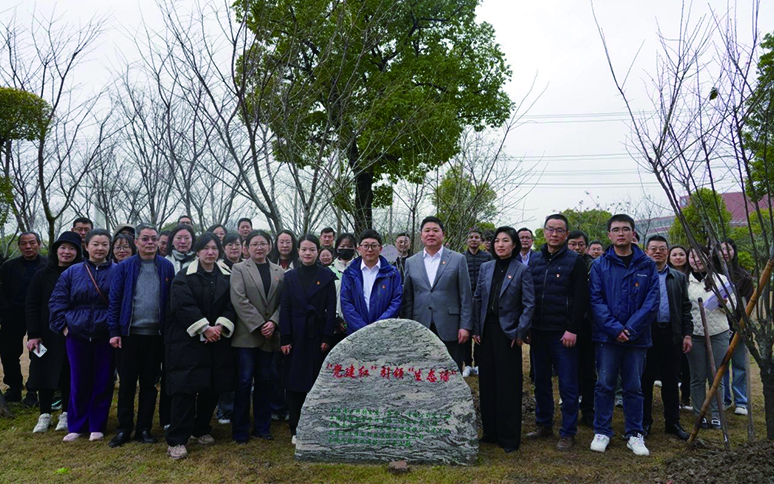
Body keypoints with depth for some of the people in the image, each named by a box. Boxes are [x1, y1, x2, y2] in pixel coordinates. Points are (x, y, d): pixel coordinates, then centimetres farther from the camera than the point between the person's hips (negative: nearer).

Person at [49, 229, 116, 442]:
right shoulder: (72, 272, 4)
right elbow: (57, 301, 8)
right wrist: (63, 325, 0)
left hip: (106, 336, -2)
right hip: (77, 335, 2)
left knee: (103, 381, 5)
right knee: (79, 381, 9)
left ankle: (97, 426, 18)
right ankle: (76, 425, 23)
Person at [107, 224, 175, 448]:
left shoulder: (167, 267, 2)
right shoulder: (124, 267, 0)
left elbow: (172, 300, 3)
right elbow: (114, 301, 0)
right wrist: (114, 331, -5)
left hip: (155, 335, 1)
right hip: (129, 334, -1)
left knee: (149, 383, 10)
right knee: (126, 383, 6)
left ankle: (144, 429, 20)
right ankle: (123, 429, 19)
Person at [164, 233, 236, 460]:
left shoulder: (227, 276, 8)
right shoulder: (184, 276, -2)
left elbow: (231, 305, 2)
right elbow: (184, 305, -13)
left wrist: (220, 326, -14)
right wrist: (204, 328, -19)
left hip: (217, 340, 4)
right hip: (187, 340, -4)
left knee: (212, 388, 8)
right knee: (185, 389, -7)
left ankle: (201, 430, 26)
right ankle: (176, 441, 0)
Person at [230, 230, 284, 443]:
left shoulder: (279, 271, 12)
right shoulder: (239, 269, 2)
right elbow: (239, 300, -8)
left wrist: (273, 322, -9)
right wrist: (259, 325, -13)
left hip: (269, 337, 3)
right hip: (246, 335, -3)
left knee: (264, 381, 9)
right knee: (244, 381, -2)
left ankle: (262, 427, 20)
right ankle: (240, 431, 10)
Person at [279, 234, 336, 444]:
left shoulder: (326, 276, 2)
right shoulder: (290, 276, 7)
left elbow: (331, 308, -1)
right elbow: (285, 309, 3)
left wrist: (327, 337, -8)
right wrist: (285, 339, -4)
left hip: (318, 335, -1)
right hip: (296, 335, 1)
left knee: (318, 382, 4)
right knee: (295, 382, 4)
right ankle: (296, 429, 16)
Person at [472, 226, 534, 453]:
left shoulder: (521, 270, -3)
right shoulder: (485, 268, 8)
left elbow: (529, 304, -5)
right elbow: (477, 299, 9)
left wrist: (521, 332, -11)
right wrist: (476, 329, 3)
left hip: (508, 332, -4)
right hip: (486, 330, 4)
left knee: (508, 385, 2)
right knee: (487, 382, 9)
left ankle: (509, 437, 13)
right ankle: (490, 431, 22)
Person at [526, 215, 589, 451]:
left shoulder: (575, 261, -3)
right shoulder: (534, 259, 10)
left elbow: (581, 299, -8)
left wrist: (573, 330, -14)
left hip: (563, 334, -5)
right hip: (538, 332, 5)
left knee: (568, 384, 2)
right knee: (541, 381, 13)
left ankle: (568, 433, 13)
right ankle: (544, 425, 27)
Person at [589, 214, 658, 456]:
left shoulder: (647, 265, 3)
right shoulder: (600, 265, 1)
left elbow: (652, 300, -3)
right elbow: (596, 300, -5)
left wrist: (631, 329, -13)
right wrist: (615, 328, -15)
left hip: (637, 336, 1)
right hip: (607, 335, -1)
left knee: (634, 387, 10)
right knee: (604, 384, 4)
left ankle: (634, 434, 22)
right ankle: (602, 432, 17)